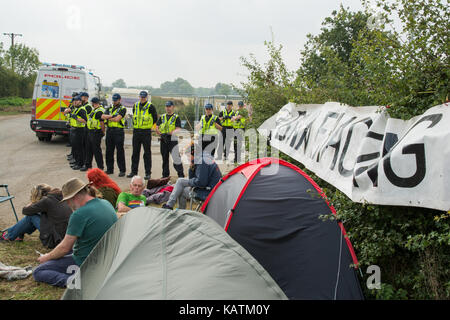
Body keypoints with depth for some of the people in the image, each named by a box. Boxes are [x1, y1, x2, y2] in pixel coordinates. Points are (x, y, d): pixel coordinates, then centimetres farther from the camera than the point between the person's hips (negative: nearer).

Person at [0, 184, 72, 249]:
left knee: (31, 216, 5)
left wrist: (32, 202, 17)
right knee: (37, 215, 18)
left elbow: (25, 211, -1)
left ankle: (10, 235, 24)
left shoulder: (46, 201, -12)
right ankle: (19, 235, 32)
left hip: (55, 241, -8)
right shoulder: (60, 197, 9)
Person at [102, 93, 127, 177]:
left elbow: (117, 119, -16)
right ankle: (109, 169, 19)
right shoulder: (110, 108, 16)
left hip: (118, 131, -6)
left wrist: (108, 118, -2)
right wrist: (111, 116, -12)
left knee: (120, 151, -4)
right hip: (109, 131, 6)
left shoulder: (122, 109, -2)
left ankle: (122, 170, 0)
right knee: (109, 151, 9)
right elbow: (103, 116, 1)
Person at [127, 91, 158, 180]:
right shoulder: (135, 106, 10)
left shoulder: (150, 107, -5)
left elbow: (155, 118, 2)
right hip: (136, 131, 5)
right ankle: (134, 171, 16)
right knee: (135, 152, 9)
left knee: (147, 153, -1)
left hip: (146, 132, -5)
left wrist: (148, 125, 6)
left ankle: (148, 173, 3)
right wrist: (136, 125, 13)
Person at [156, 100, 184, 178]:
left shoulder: (176, 117, 2)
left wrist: (170, 133, -25)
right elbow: (157, 127, 9)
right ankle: (165, 175, 19)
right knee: (164, 158, 10)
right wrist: (161, 133, -10)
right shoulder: (162, 117, 15)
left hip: (173, 140, -5)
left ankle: (181, 175, -6)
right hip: (163, 140, 5)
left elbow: (178, 129, -9)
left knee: (176, 157, -12)